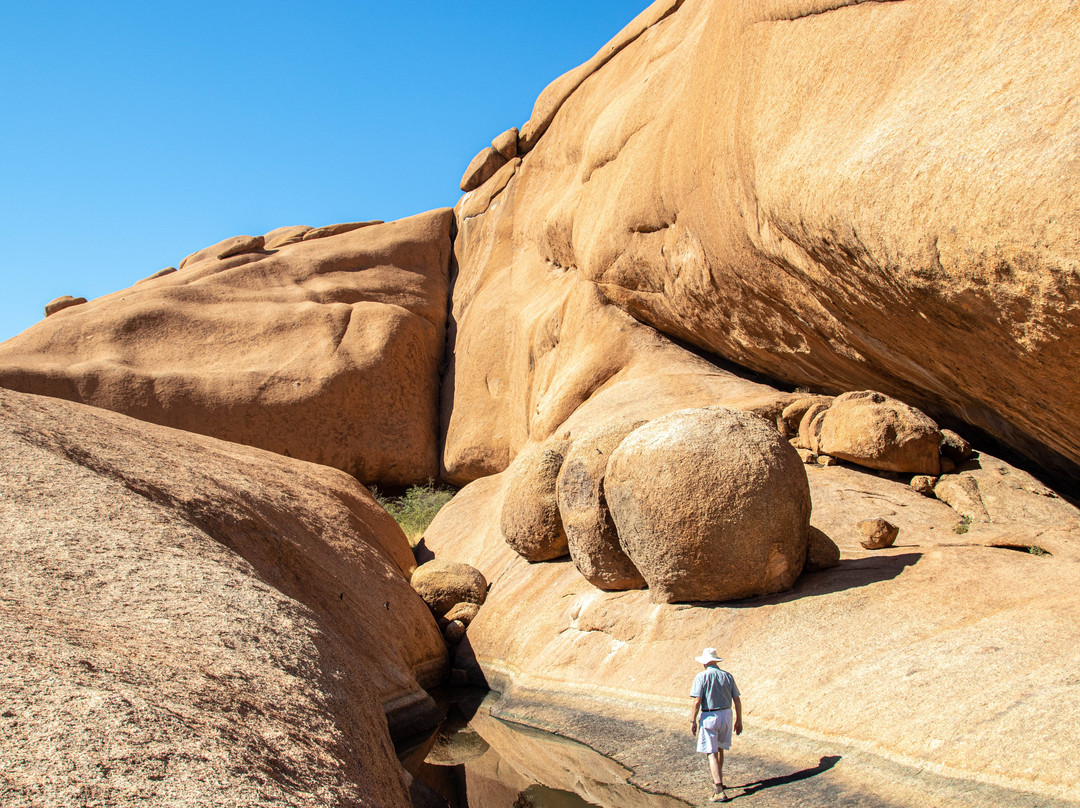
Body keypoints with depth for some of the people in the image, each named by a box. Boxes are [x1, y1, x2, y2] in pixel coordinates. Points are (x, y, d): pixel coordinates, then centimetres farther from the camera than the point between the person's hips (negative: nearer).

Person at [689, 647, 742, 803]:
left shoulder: (701, 677, -10)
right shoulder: (728, 676, 3)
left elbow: (697, 701, -15)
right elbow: (737, 700, 5)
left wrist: (693, 721, -6)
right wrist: (739, 720, 13)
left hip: (709, 717, -5)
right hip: (726, 715, 5)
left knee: (712, 753, -2)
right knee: (720, 749, 24)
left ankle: (720, 791, -10)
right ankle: (718, 781, 38)